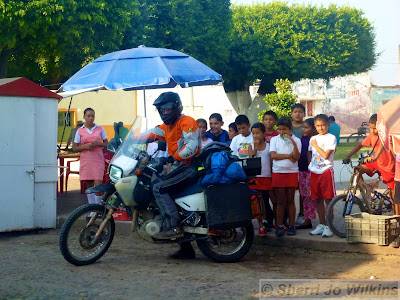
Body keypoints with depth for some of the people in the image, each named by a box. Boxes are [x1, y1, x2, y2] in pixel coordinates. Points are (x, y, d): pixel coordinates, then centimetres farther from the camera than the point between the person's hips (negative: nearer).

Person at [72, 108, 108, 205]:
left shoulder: (100, 129, 7)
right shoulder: (80, 131, 6)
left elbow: (106, 144, 9)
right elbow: (74, 148, 5)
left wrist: (98, 143, -11)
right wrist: (85, 146, -12)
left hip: (98, 160, -1)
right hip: (86, 161, 1)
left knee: (98, 184, -11)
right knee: (89, 185, 7)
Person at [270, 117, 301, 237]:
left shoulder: (296, 140, 1)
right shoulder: (274, 139, 4)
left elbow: (296, 157, -11)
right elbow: (273, 155, -8)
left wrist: (293, 142, -18)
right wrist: (288, 156, -10)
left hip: (292, 173, 0)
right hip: (278, 173, 1)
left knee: (290, 200, 5)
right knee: (280, 201, 3)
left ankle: (291, 225, 12)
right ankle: (279, 226, 9)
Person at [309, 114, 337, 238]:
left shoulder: (331, 138, -5)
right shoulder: (313, 139, 13)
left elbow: (325, 155, -14)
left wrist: (315, 146, -6)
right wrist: (310, 167, 7)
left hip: (326, 170, -6)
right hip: (314, 171, 6)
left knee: (328, 199, -4)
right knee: (317, 199, 9)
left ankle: (328, 226, 0)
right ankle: (321, 224, 19)